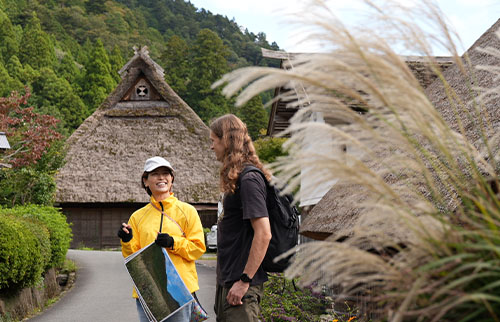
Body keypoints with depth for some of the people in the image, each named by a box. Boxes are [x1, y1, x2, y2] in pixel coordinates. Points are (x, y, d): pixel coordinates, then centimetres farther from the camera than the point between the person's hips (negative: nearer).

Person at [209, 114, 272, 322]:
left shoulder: (249, 180, -15)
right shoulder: (235, 180, 14)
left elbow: (263, 234, -22)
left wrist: (244, 281, -21)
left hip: (241, 284, -10)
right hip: (226, 281, 10)